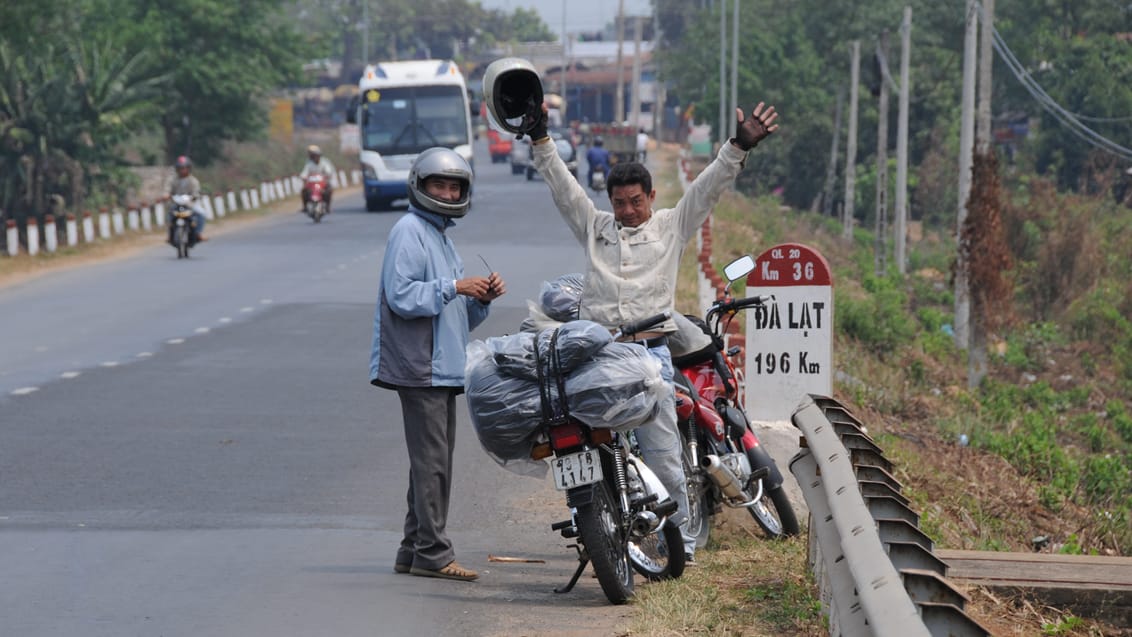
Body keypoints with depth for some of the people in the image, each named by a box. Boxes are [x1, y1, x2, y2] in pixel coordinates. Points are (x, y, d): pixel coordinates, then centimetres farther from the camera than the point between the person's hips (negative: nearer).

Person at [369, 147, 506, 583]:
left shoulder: (441, 237, 23)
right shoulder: (410, 231, -6)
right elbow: (402, 295, -18)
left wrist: (482, 298, 5)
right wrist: (455, 286, -17)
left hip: (444, 368, 10)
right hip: (419, 367, -10)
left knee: (436, 461, 11)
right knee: (431, 460, -11)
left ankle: (414, 551, 16)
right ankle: (432, 553, -11)